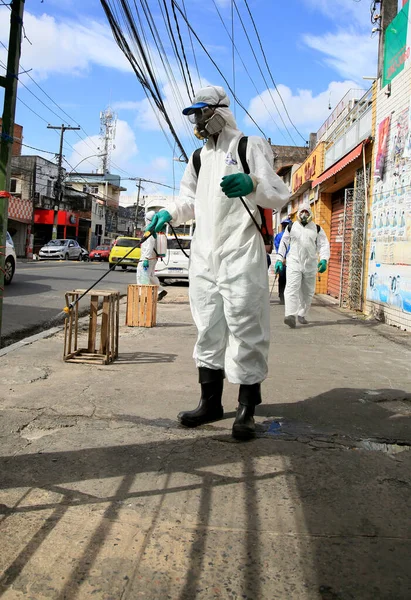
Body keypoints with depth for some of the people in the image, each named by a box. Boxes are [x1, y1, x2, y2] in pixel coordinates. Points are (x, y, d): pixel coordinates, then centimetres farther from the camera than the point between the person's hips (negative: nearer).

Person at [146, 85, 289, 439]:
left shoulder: (250, 147, 2)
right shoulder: (199, 158, 21)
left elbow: (279, 197, -4)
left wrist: (253, 185, -25)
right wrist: (169, 214, 10)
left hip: (242, 253, -6)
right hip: (204, 254, 7)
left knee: (245, 328, -5)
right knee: (208, 329, 8)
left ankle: (247, 409, 6)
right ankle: (211, 402, 19)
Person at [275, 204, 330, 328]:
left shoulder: (317, 229, 9)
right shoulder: (291, 227, 10)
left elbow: (324, 244, 5)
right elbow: (283, 243, 15)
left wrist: (324, 260, -10)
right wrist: (279, 260, 10)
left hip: (310, 265, 2)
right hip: (294, 263, -2)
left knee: (308, 291, 7)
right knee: (292, 288, -17)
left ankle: (302, 314, 21)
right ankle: (291, 315, -26)